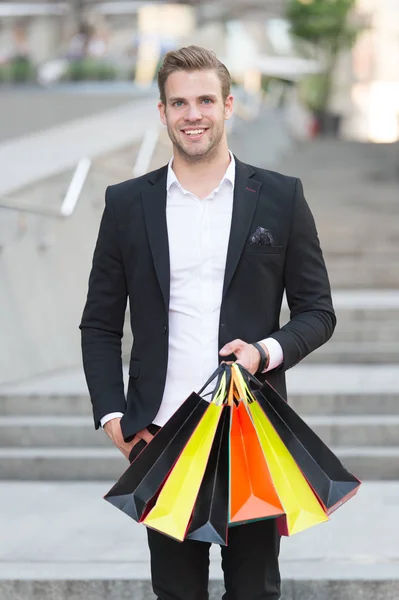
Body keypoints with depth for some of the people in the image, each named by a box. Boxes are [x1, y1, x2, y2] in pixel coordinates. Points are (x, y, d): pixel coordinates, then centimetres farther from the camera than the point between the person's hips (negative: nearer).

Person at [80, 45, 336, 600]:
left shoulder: (281, 197, 4)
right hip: (160, 433, 1)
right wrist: (110, 414, -1)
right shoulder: (127, 204, 7)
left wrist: (268, 350, -12)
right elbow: (100, 325, 11)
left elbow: (317, 311, 7)